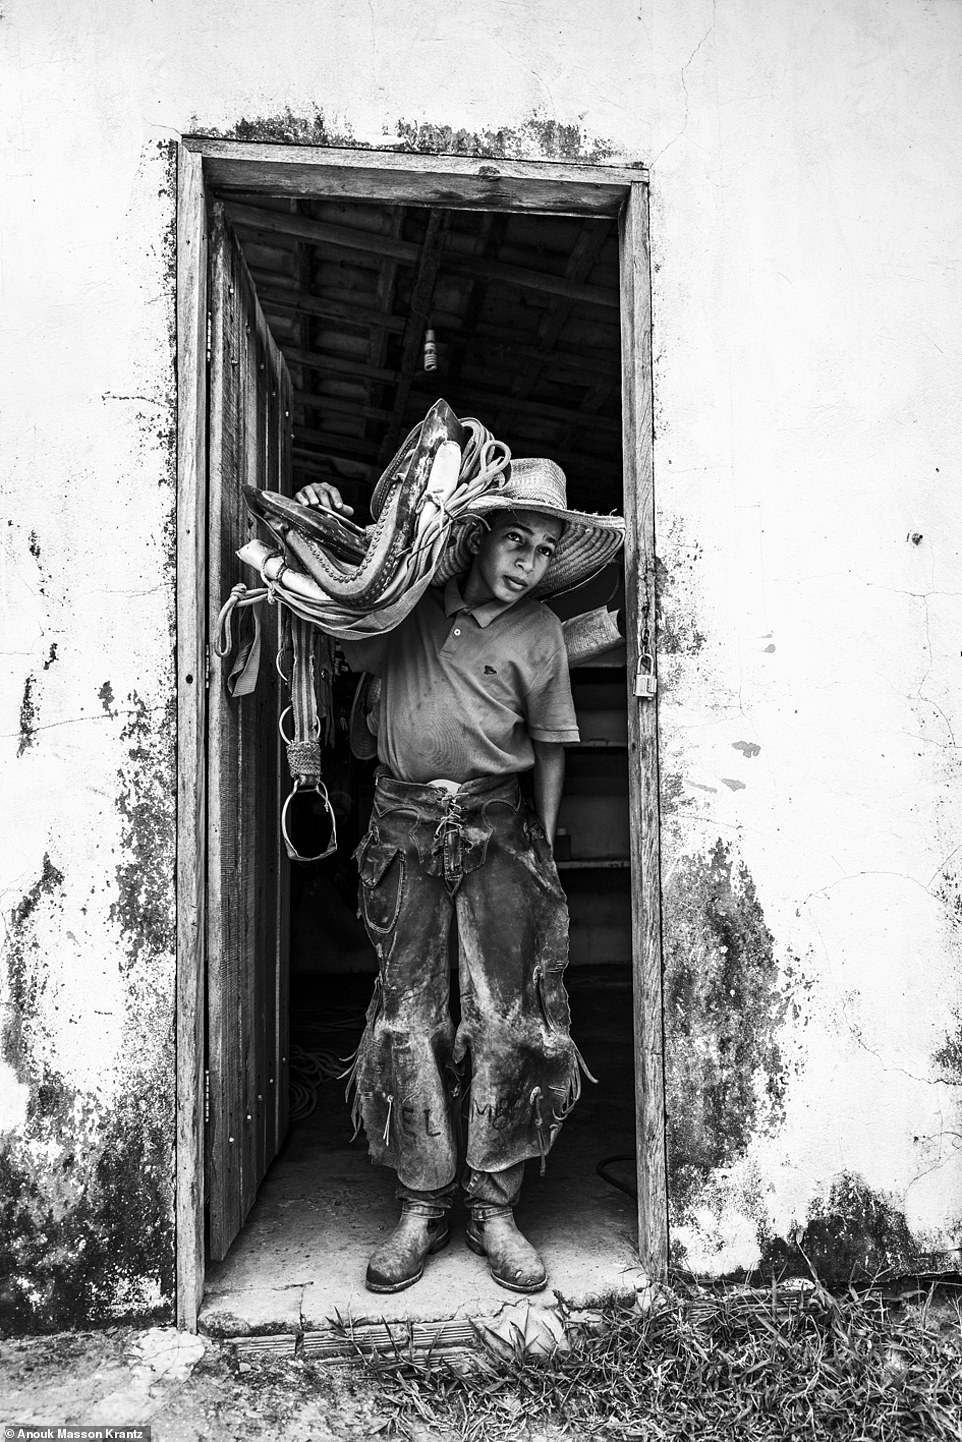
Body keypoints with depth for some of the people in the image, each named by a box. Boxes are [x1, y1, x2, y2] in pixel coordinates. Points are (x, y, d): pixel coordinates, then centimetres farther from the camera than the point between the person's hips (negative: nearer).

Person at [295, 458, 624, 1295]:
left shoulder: (539, 631, 3)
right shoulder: (411, 598, 2)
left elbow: (551, 745, 9)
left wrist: (543, 848, 6)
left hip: (497, 827, 0)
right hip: (406, 826, 1)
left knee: (512, 1022, -2)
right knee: (406, 1021, 2)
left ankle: (494, 1207, 14)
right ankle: (422, 1207, 17)